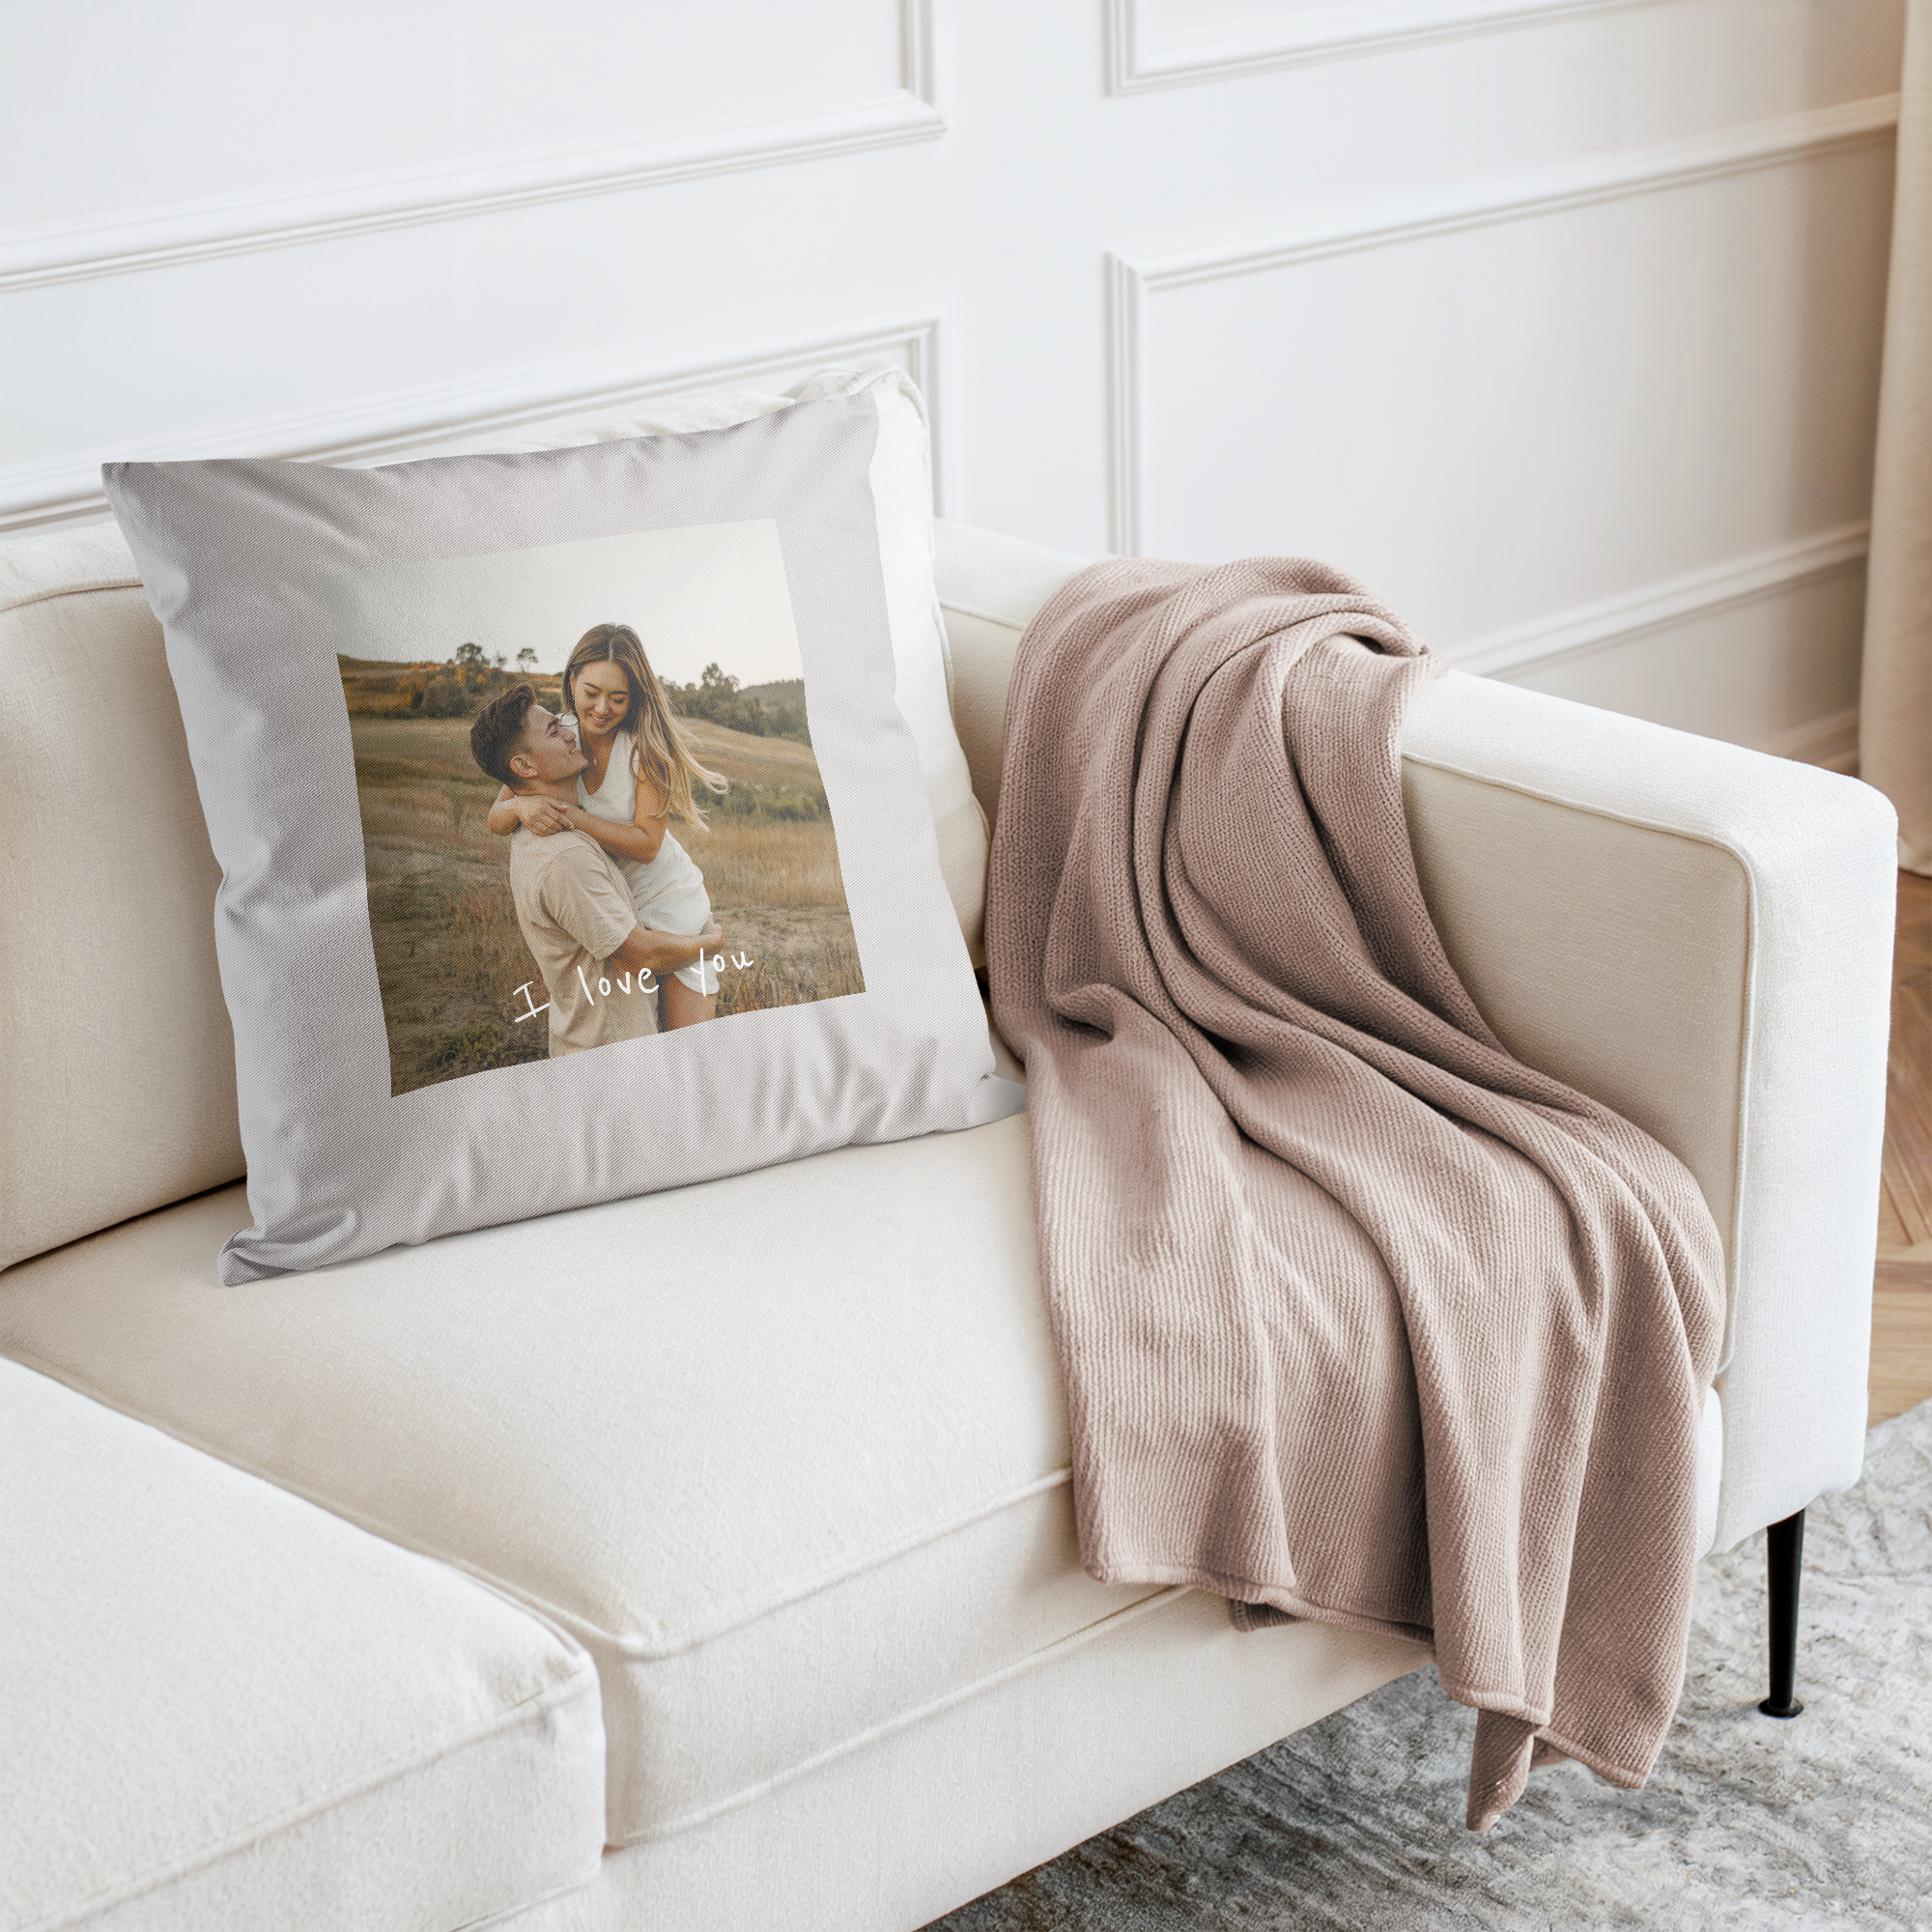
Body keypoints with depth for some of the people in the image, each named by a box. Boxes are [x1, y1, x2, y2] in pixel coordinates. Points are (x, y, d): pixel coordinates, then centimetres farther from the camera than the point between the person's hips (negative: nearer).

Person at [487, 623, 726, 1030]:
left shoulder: (646, 745, -17)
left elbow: (645, 844, -22)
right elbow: (496, 821, -5)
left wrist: (569, 815, -33)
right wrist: (521, 806, -29)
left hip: (668, 902, -3)